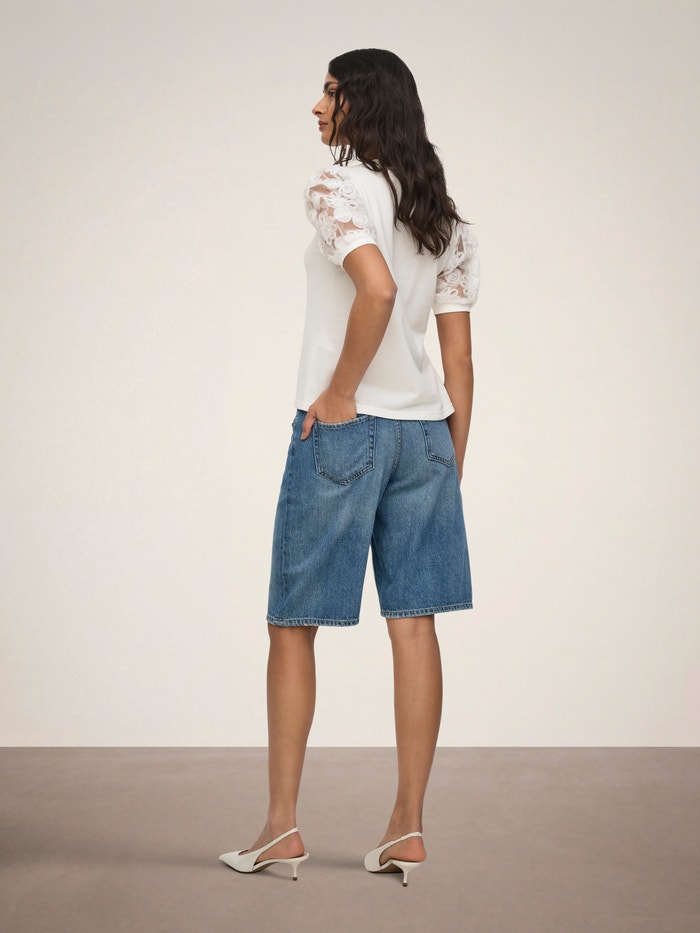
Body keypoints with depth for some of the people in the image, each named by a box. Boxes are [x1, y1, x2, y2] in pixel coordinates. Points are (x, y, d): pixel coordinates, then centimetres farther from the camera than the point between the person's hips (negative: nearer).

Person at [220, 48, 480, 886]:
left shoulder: (338, 187, -8)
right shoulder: (444, 215, 13)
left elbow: (377, 288, -27)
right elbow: (459, 359, 11)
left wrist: (339, 392, -16)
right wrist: (453, 463, 15)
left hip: (342, 429, -6)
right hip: (424, 430, 6)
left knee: (292, 625, 4)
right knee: (414, 623, 5)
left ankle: (282, 824, 8)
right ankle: (408, 826, 9)